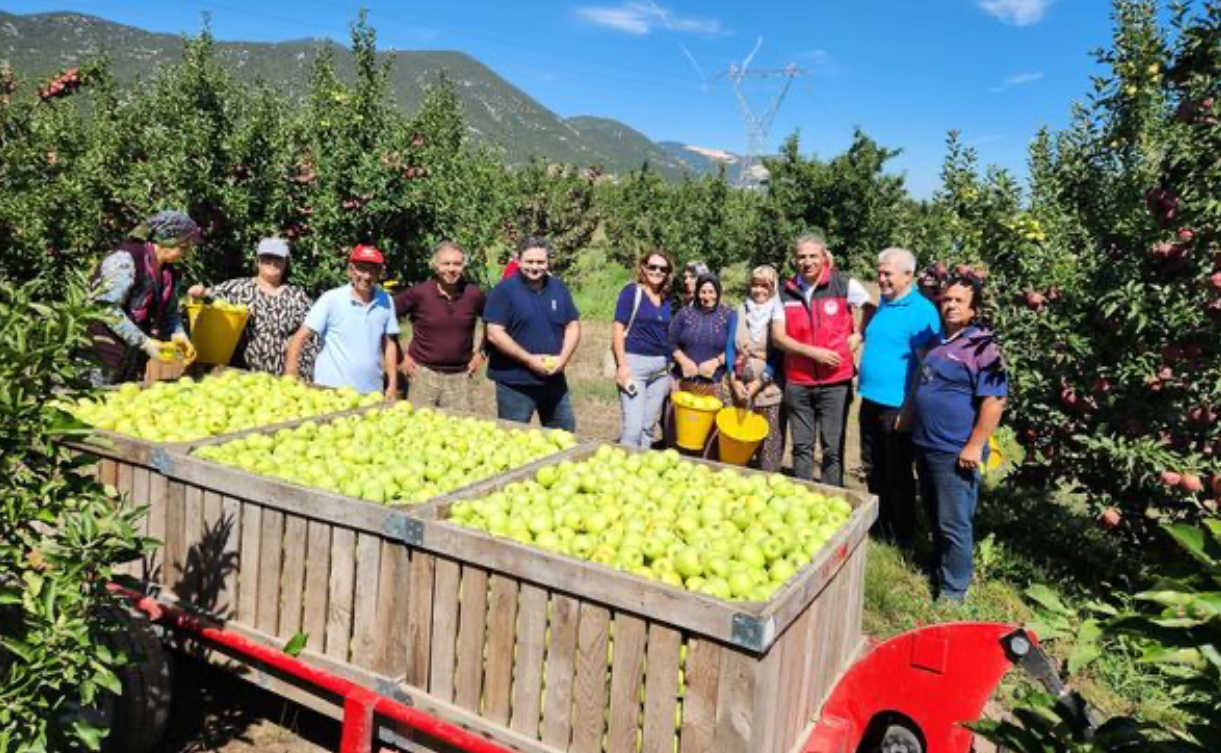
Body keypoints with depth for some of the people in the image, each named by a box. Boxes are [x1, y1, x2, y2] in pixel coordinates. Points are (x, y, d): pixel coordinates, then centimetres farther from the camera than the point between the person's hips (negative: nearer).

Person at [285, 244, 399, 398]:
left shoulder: (385, 301, 6)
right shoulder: (331, 299, -4)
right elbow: (300, 337, -5)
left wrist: (392, 385, 8)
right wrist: (290, 377, -15)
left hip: (371, 391, 3)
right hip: (331, 388, -3)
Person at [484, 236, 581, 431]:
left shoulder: (559, 289, 9)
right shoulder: (504, 290, -8)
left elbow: (573, 326, 11)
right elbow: (494, 333, -15)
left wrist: (563, 358, -6)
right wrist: (529, 359, -17)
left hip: (554, 381, 5)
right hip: (514, 384, -5)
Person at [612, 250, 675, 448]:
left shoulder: (666, 300, 13)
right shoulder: (632, 291, -3)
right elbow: (618, 328, -8)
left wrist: (670, 367, 14)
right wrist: (622, 364, -15)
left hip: (661, 367, 6)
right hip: (635, 362, -6)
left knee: (649, 426, 11)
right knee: (632, 426, -9)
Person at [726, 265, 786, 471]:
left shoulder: (779, 314, 0)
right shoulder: (740, 311, 12)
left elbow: (780, 354, -6)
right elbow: (730, 347, 8)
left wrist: (759, 382, -12)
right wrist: (734, 380, -4)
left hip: (769, 390, -4)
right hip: (740, 389, 4)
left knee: (770, 442, -4)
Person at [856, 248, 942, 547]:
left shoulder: (922, 311, -14)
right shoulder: (882, 304, 11)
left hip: (898, 407, -8)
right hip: (871, 401, 8)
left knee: (898, 476, 5)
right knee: (874, 471, 18)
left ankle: (902, 540, 20)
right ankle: (879, 530, 33)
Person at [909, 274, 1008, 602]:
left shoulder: (983, 347, -13)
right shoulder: (938, 341, 12)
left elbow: (994, 401, -18)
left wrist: (974, 446, -20)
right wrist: (909, 418, 20)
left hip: (955, 452, -8)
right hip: (926, 446, 8)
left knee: (953, 524, 0)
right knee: (935, 517, 21)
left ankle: (952, 592, 11)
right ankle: (938, 569, 37)